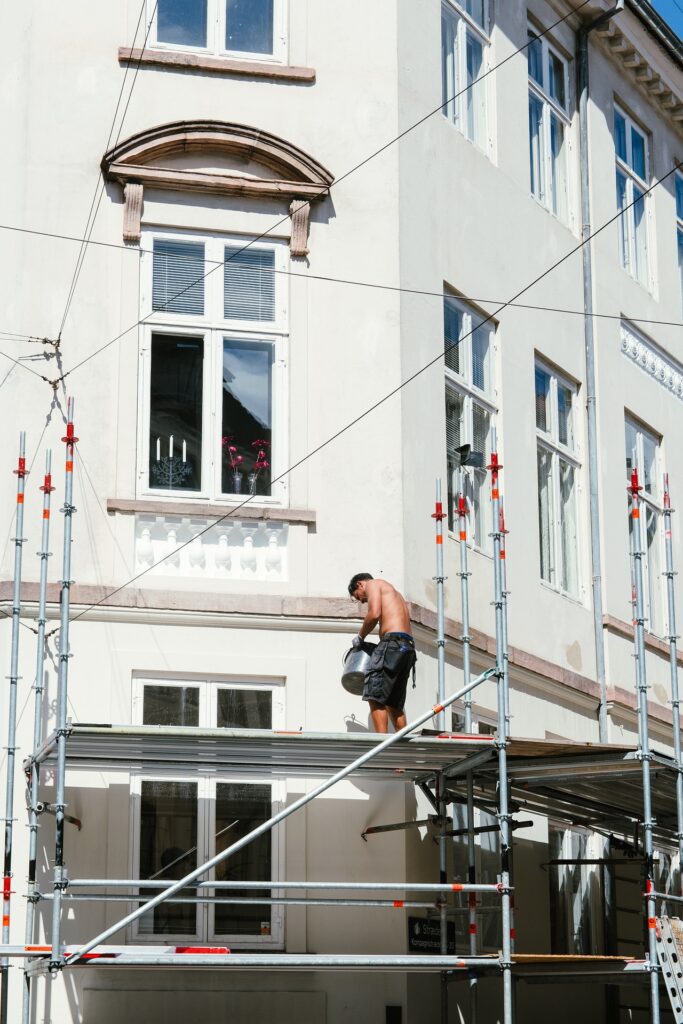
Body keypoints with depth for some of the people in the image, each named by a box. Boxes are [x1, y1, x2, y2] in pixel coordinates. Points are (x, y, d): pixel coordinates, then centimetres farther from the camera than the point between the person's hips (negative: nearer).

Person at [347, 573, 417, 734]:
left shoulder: (373, 584, 8)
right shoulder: (393, 592, 33)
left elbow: (374, 614, -10)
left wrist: (360, 636, 3)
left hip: (393, 642, -9)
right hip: (408, 646, 9)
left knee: (374, 697, -12)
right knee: (394, 704, 11)